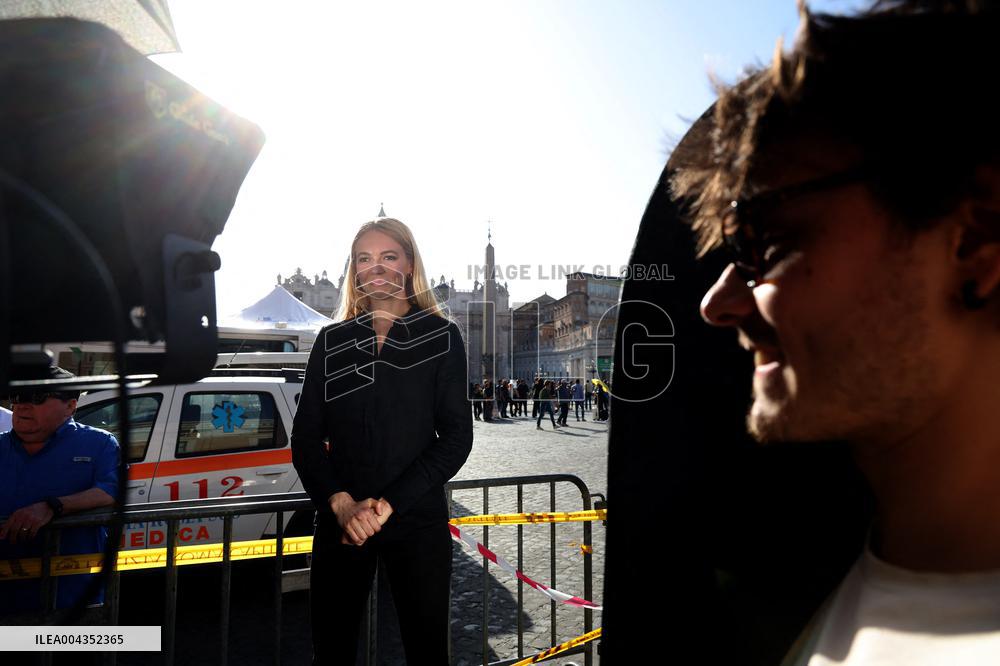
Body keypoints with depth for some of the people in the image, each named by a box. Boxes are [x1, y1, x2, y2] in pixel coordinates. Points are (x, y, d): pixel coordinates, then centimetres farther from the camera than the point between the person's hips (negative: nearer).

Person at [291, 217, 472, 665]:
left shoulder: (441, 335, 0)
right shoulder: (332, 340, 7)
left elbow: (456, 436, -5)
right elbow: (305, 436, 4)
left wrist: (389, 504, -12)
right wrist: (340, 503, -11)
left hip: (417, 519, -1)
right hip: (340, 521, 2)